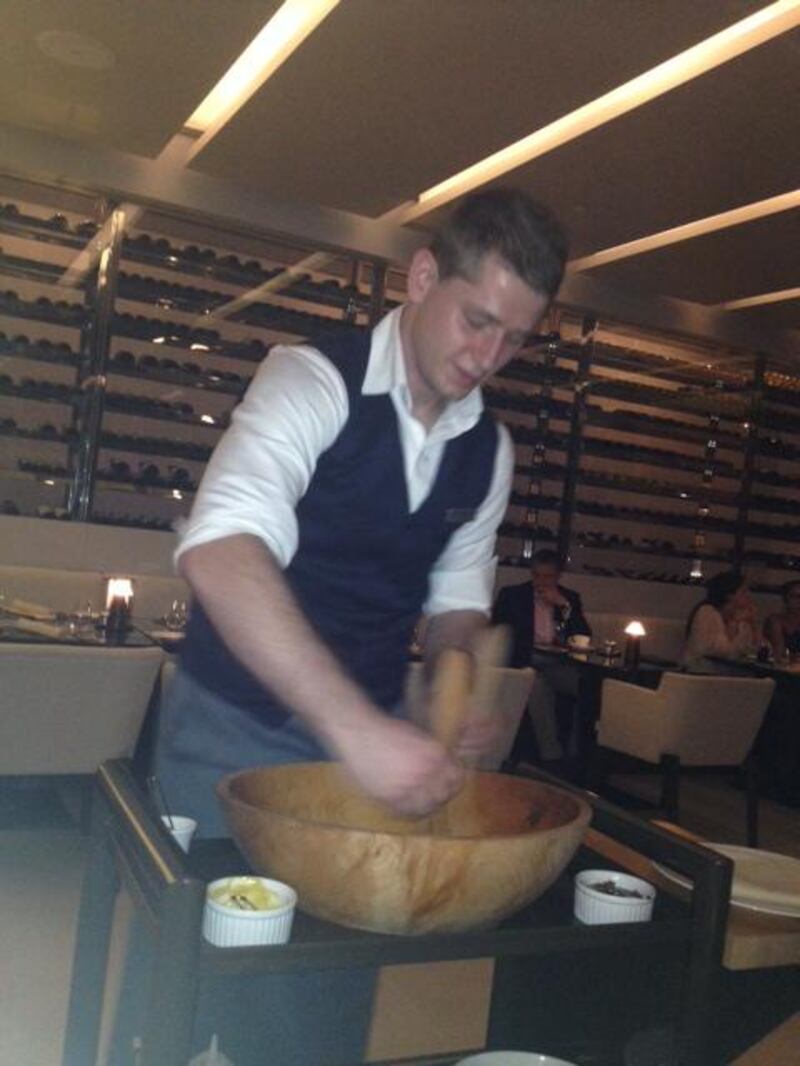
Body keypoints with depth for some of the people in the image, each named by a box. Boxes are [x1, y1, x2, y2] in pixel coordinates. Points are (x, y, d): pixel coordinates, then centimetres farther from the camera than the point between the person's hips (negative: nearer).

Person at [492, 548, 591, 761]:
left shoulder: (570, 598, 17)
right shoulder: (511, 595, 11)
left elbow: (584, 637, 7)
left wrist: (564, 606, -5)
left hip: (559, 667, 3)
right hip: (525, 665, -2)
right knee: (538, 684, -36)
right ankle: (550, 754, -32)